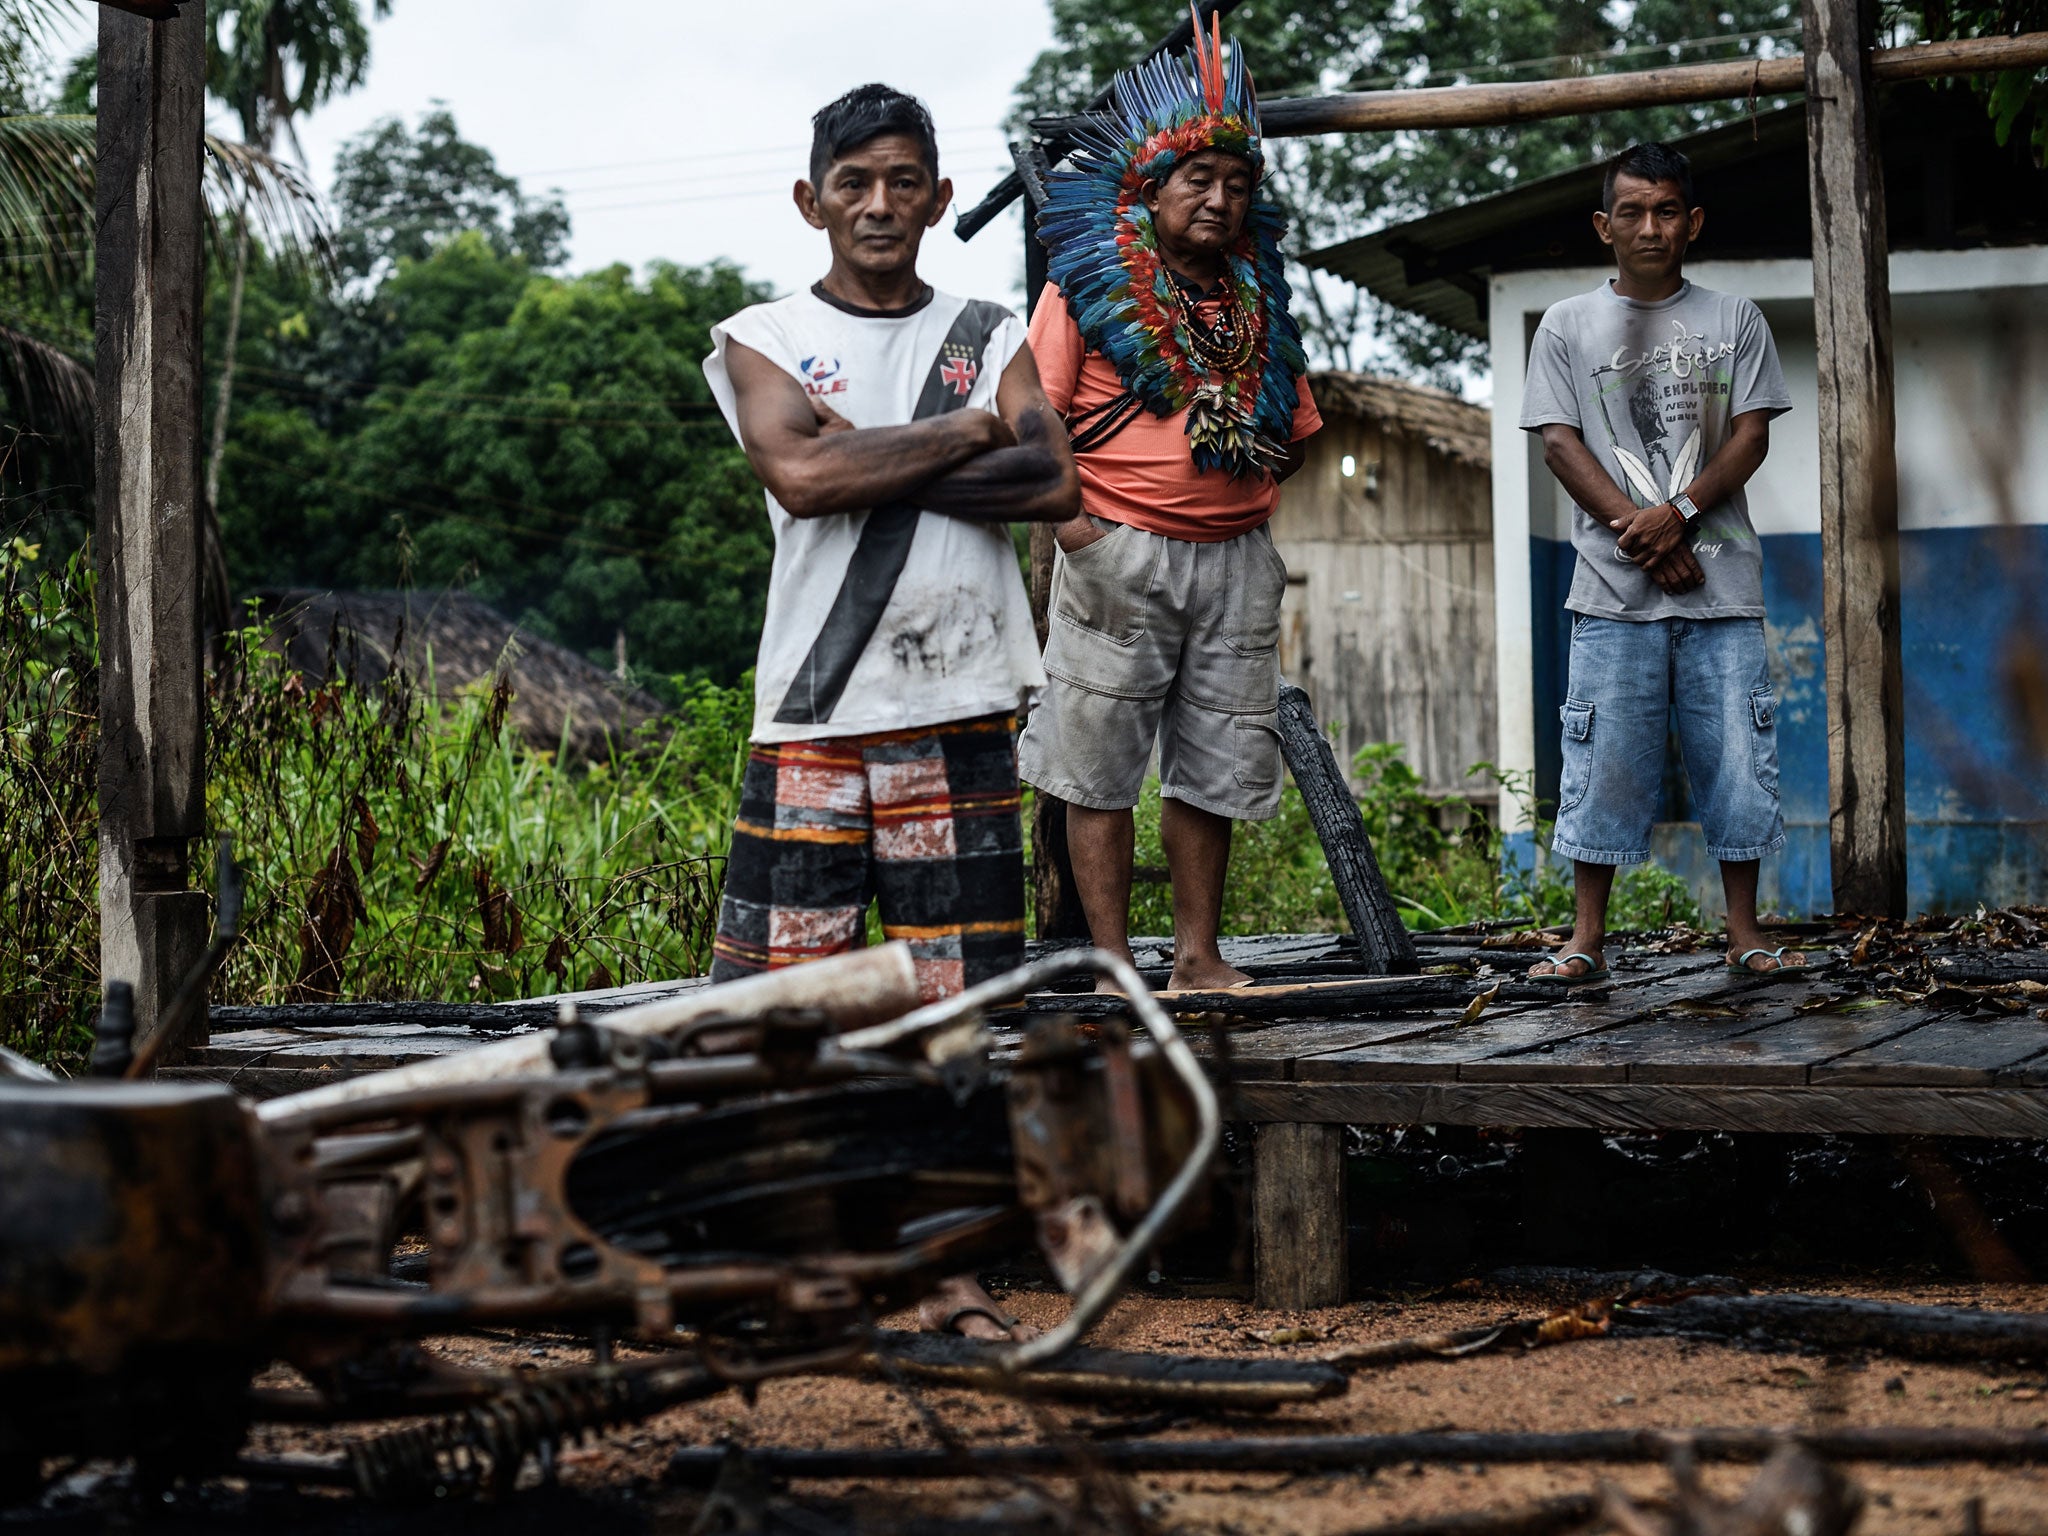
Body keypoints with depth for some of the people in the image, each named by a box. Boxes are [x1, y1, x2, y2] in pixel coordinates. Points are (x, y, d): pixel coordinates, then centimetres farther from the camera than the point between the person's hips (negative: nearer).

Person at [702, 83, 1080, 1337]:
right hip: (812, 718, -1)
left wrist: (868, 465, -8)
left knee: (958, 1004, 2)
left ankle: (957, 1275, 10)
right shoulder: (761, 341, 7)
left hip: (958, 715, 2)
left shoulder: (990, 338, 12)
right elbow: (802, 477, -13)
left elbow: (1055, 483, -5)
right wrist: (964, 435, -5)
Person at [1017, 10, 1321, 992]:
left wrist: (1243, 496, 10)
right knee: (1100, 767, -3)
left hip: (1237, 560, 5)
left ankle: (1199, 955, 16)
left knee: (1212, 765, 8)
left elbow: (1294, 432, 25)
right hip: (1118, 556, -5)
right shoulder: (1088, 285, 0)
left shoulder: (1258, 304, 15)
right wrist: (1067, 518, -14)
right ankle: (1111, 965, 3)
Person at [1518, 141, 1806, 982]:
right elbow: (1561, 444, 1)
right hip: (1615, 588, -1)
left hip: (1723, 580, 1)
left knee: (1737, 756, 0)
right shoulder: (1568, 326, 9)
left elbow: (1751, 436, 3)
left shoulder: (1735, 321, 12)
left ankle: (1745, 933, 9)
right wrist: (1642, 535, -11)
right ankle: (1587, 937, 5)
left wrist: (1676, 515, -13)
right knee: (1604, 760, -3)